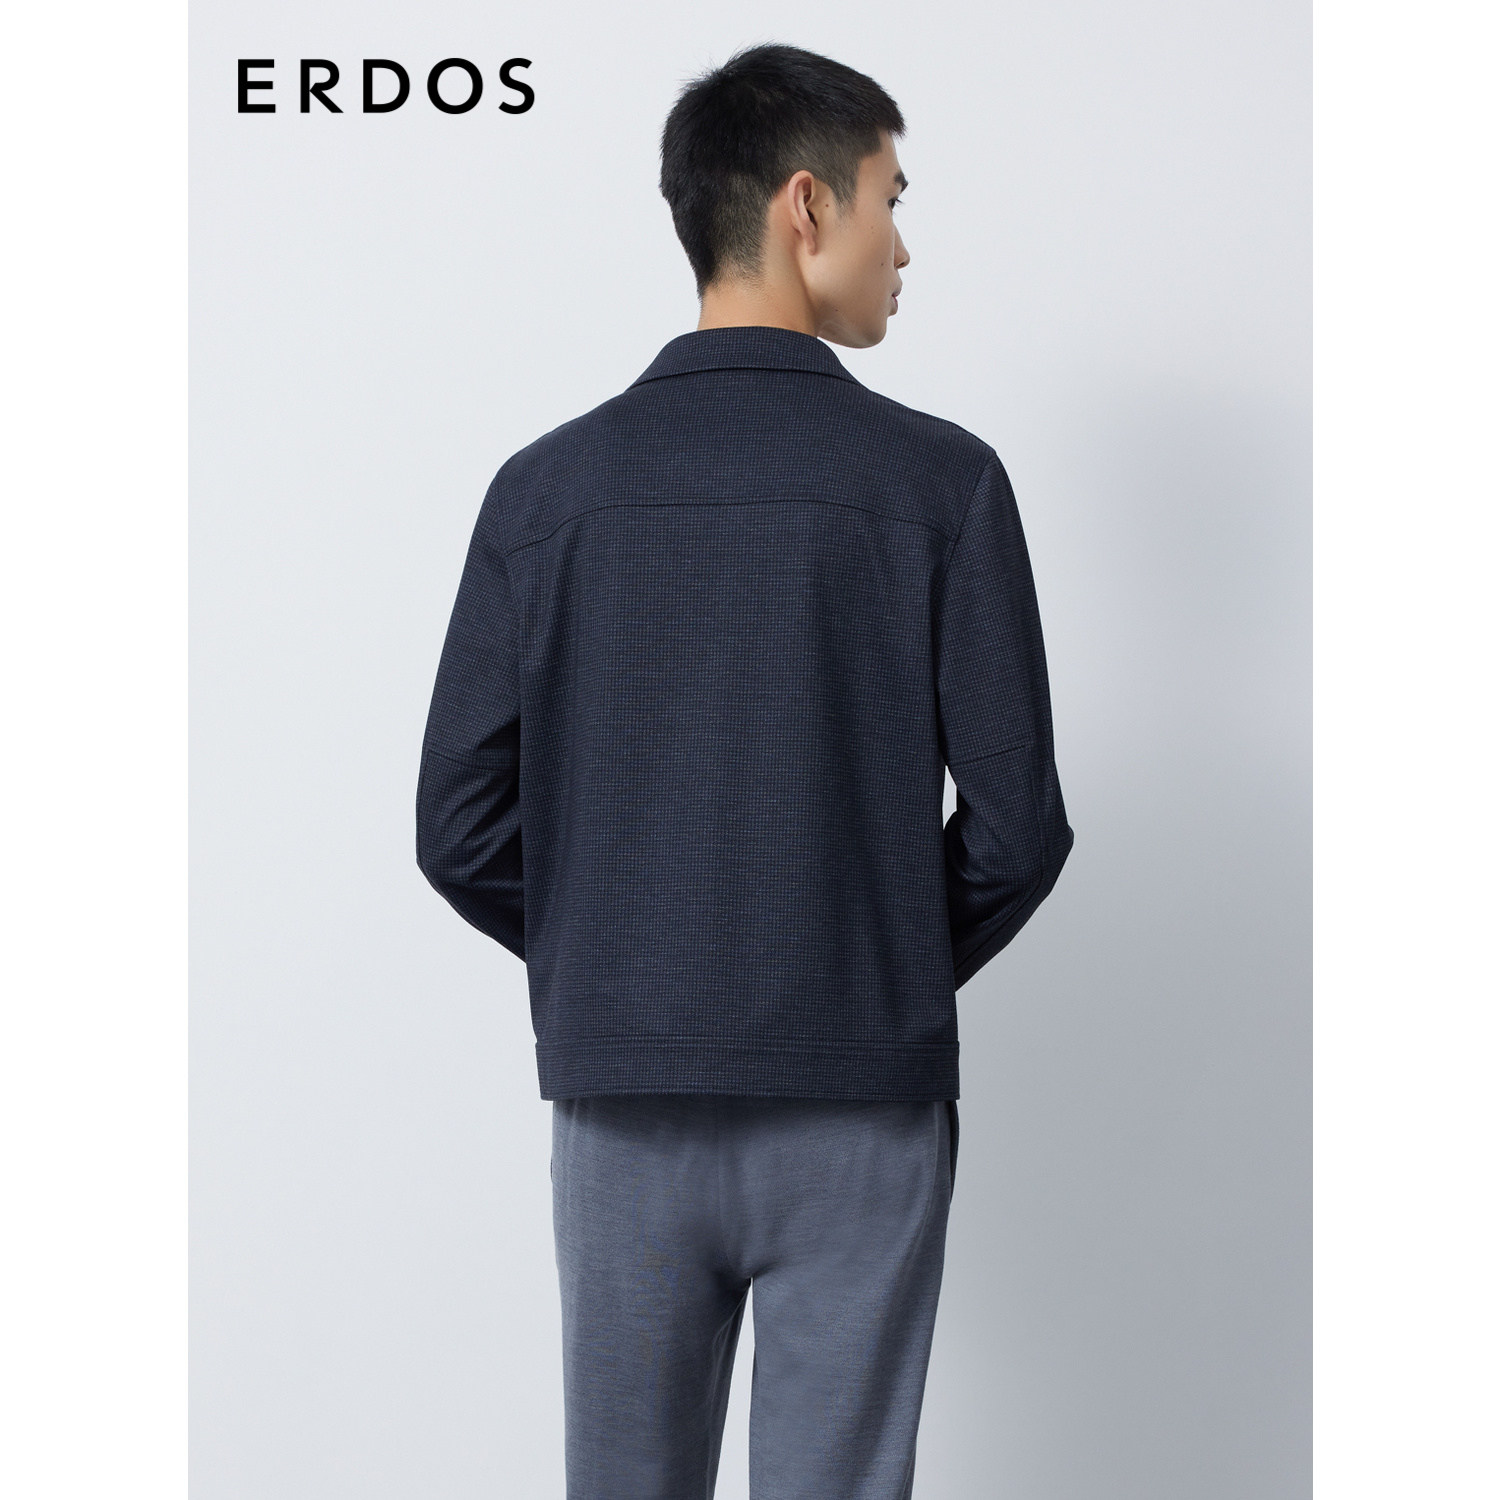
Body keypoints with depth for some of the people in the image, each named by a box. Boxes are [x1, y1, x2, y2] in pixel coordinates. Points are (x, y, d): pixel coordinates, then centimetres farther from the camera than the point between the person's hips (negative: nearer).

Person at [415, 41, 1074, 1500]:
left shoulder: (547, 487, -2)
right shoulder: (938, 481, -8)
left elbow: (461, 829, -1)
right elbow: (1016, 825, -7)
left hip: (620, 1103, 2)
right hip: (860, 1108, -2)